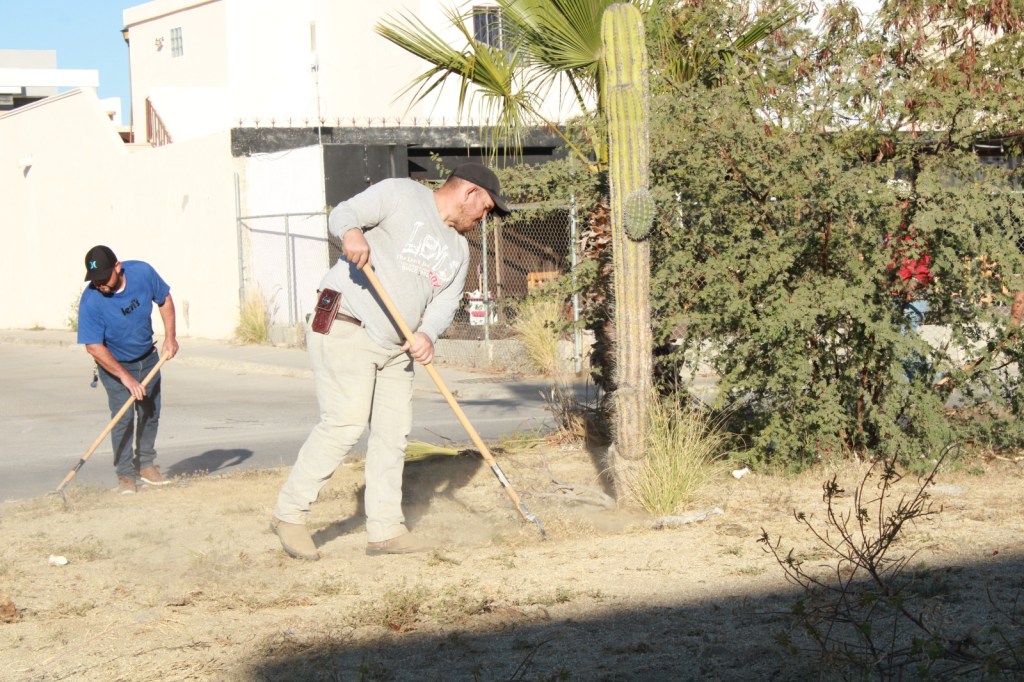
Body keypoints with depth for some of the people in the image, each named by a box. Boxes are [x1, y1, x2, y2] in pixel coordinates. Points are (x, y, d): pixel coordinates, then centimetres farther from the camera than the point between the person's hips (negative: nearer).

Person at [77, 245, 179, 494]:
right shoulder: (91, 301, -31)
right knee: (123, 416, -13)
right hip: (113, 363, -4)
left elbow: (164, 300, -1)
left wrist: (170, 337, -9)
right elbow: (94, 347, -27)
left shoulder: (143, 272, -21)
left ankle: (146, 464, 23)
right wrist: (125, 376, -29)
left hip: (148, 358, 4)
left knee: (150, 412, 9)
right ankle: (125, 474, -4)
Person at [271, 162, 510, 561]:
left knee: (394, 431, 6)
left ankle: (385, 529, 14)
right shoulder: (402, 194, -1)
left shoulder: (458, 249, 20)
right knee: (345, 422, -16)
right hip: (345, 329, -8)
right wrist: (351, 232, -33)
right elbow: (343, 214, -9)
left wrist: (427, 334, -13)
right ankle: (289, 513, -7)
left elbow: (445, 302, 8)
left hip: (394, 348, 8)